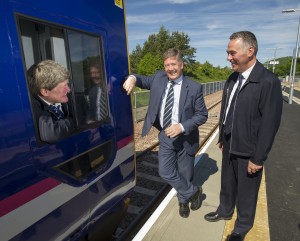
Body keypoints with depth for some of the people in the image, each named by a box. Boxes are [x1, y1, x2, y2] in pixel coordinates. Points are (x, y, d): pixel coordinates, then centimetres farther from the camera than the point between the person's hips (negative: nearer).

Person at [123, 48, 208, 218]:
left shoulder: (194, 88, -13)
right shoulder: (159, 78, -2)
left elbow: (202, 115, -11)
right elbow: (143, 80, 7)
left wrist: (182, 127, -25)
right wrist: (132, 78, -19)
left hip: (185, 137, -3)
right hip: (165, 136, 3)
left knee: (185, 174, 14)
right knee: (166, 172, 4)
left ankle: (183, 200, 45)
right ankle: (193, 192, 30)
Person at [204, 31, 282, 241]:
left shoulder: (268, 81, -19)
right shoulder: (233, 78, 2)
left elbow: (270, 124, -18)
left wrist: (258, 158, -15)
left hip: (248, 151, -6)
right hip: (229, 146, 6)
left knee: (246, 191, 15)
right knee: (227, 183, 23)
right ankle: (225, 211, 49)